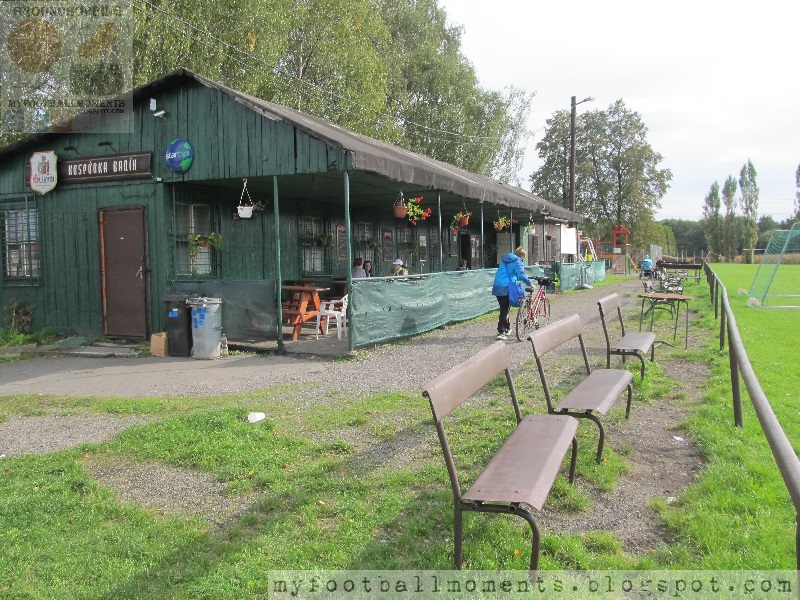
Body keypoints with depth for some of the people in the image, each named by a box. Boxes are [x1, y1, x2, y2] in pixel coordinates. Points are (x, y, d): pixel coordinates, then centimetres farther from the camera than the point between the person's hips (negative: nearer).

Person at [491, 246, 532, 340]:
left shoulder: (505, 260, 18)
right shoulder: (517, 261, -6)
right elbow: (521, 275, -15)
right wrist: (530, 283, -5)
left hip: (497, 287, 8)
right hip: (506, 288, -7)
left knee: (504, 308, 19)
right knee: (505, 310, -3)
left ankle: (507, 328, 28)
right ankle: (501, 332, -5)